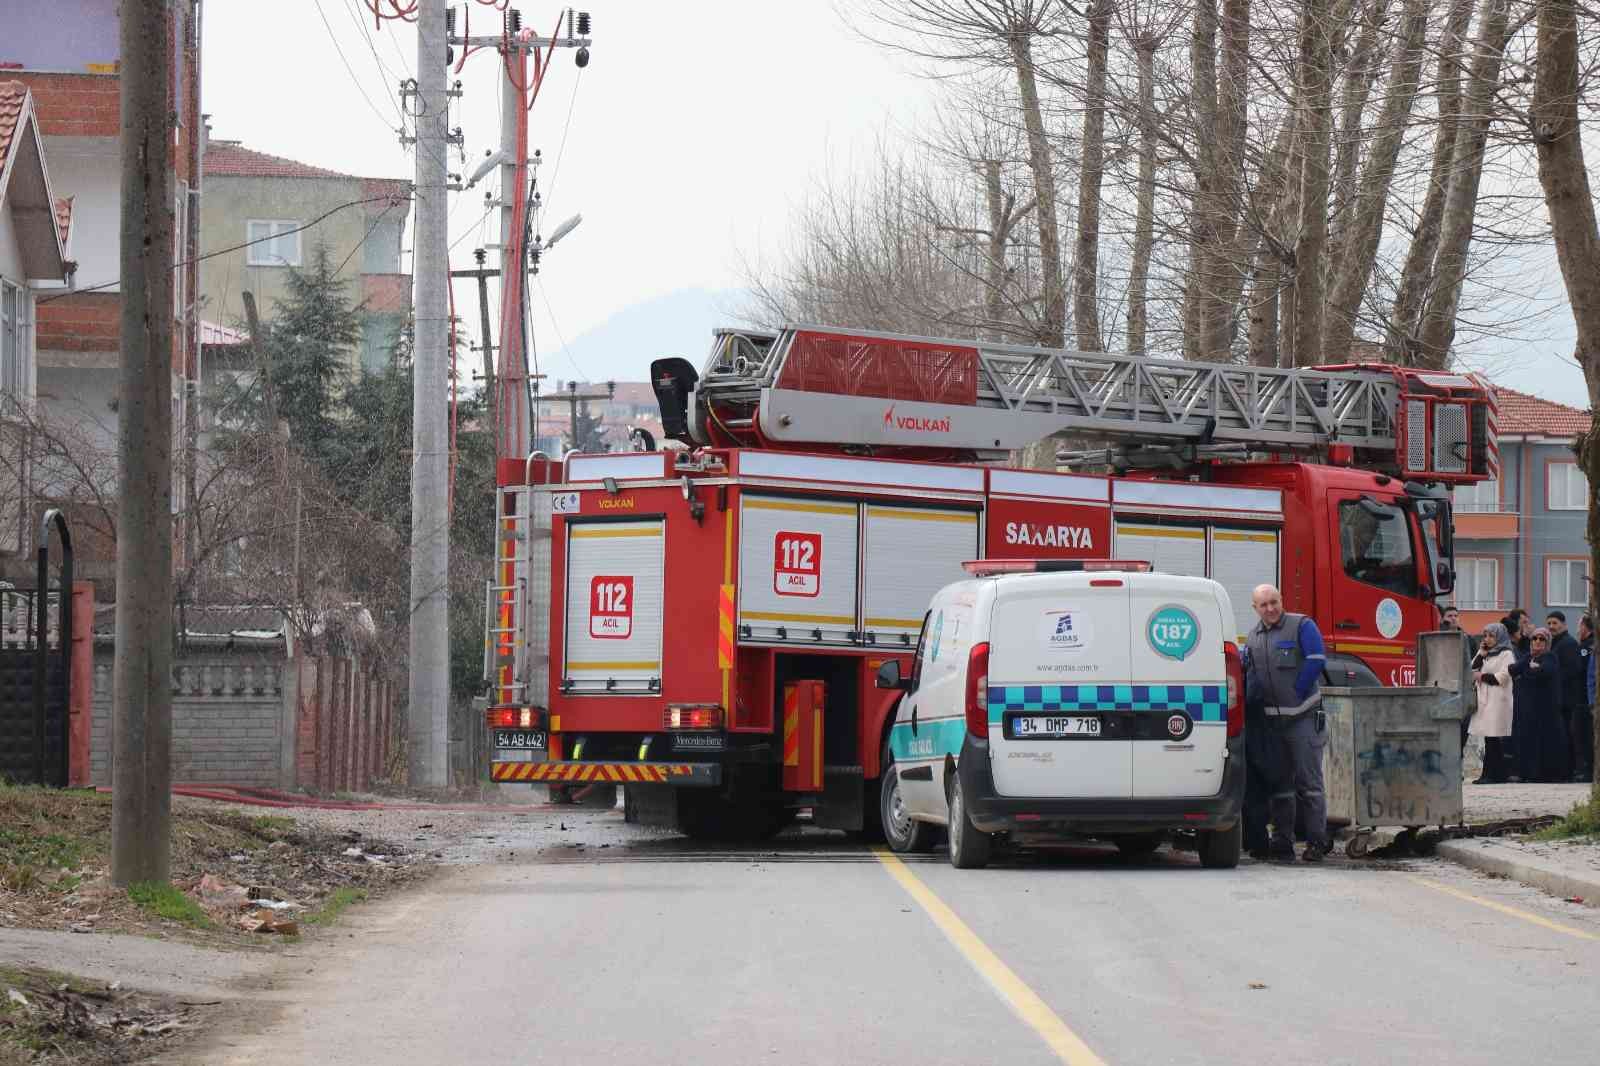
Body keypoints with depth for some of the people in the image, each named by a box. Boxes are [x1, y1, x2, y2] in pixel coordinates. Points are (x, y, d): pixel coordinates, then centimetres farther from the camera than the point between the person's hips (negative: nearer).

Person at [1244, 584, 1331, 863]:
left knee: (1309, 782, -6)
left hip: (1303, 717, -6)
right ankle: (1282, 842, 12)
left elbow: (1316, 660, -14)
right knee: (1279, 784, 8)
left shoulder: (1301, 626, -5)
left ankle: (1316, 842, -4)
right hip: (1273, 721, 6)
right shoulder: (1253, 638, 13)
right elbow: (1250, 675, 20)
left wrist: (1297, 693, -11)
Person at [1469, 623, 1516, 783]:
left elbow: (1501, 678, -12)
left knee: (1497, 739, -9)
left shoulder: (1506, 654, -2)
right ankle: (1488, 774, 8)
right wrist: (1481, 654, 1)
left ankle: (1495, 775, -10)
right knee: (1489, 740, 7)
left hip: (1499, 701, -8)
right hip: (1485, 701, 8)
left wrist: (1482, 677, -3)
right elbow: (1472, 671, 10)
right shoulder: (1485, 654, 20)